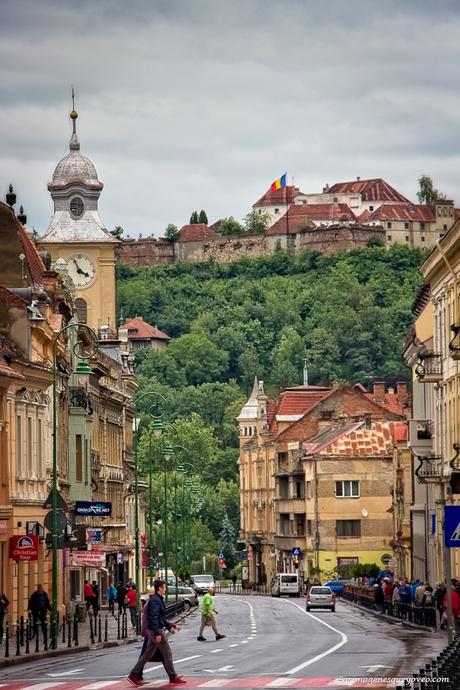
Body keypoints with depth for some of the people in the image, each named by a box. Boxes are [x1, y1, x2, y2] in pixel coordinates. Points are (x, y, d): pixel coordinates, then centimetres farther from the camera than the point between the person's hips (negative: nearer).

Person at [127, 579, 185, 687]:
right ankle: (173, 678, 4)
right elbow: (154, 618, -23)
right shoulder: (155, 600, -16)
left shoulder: (158, 600, 16)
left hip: (153, 630, 10)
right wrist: (157, 633, -25)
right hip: (156, 630, -10)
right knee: (167, 653, -2)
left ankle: (134, 675, 11)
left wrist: (171, 626, 23)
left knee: (148, 654, 11)